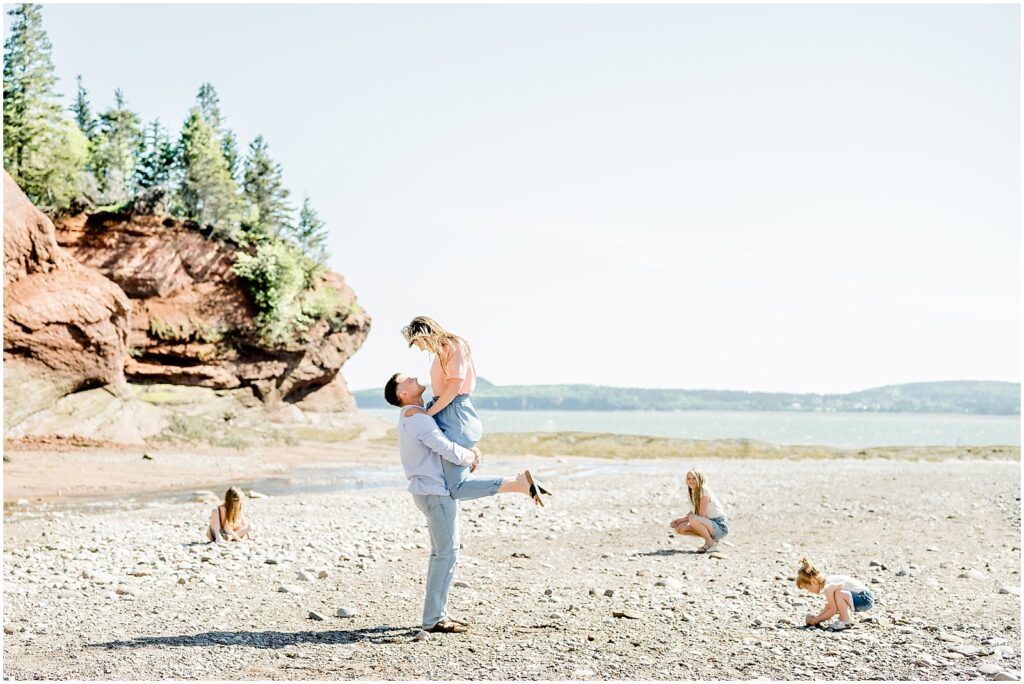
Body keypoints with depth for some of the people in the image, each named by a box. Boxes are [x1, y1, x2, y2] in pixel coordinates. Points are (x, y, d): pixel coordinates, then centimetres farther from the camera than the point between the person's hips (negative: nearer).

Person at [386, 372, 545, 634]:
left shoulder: (413, 417, 16)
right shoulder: (417, 418, -18)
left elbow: (448, 440, 24)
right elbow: (449, 451, -24)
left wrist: (472, 451, 6)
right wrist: (471, 458, -4)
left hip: (432, 492, 10)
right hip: (436, 493, -10)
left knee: (441, 554, 14)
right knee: (447, 554, -6)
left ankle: (438, 614, 18)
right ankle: (433, 619, -3)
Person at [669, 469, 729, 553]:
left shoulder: (704, 491, -18)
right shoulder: (692, 493, 7)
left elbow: (701, 515, -20)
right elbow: (693, 513, 10)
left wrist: (681, 519, -10)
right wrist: (680, 520, -6)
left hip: (720, 527, -9)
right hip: (709, 524, 9)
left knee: (693, 519, -33)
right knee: (678, 528, -1)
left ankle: (711, 543, -11)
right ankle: (710, 539, 9)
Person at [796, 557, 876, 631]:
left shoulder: (828, 587, -19)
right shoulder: (828, 581, 10)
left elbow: (833, 609, -15)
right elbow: (828, 606, 18)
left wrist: (817, 620, -6)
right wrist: (817, 617, 9)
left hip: (866, 598, -10)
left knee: (839, 594, -31)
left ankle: (846, 621, -13)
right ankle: (849, 617, 17)